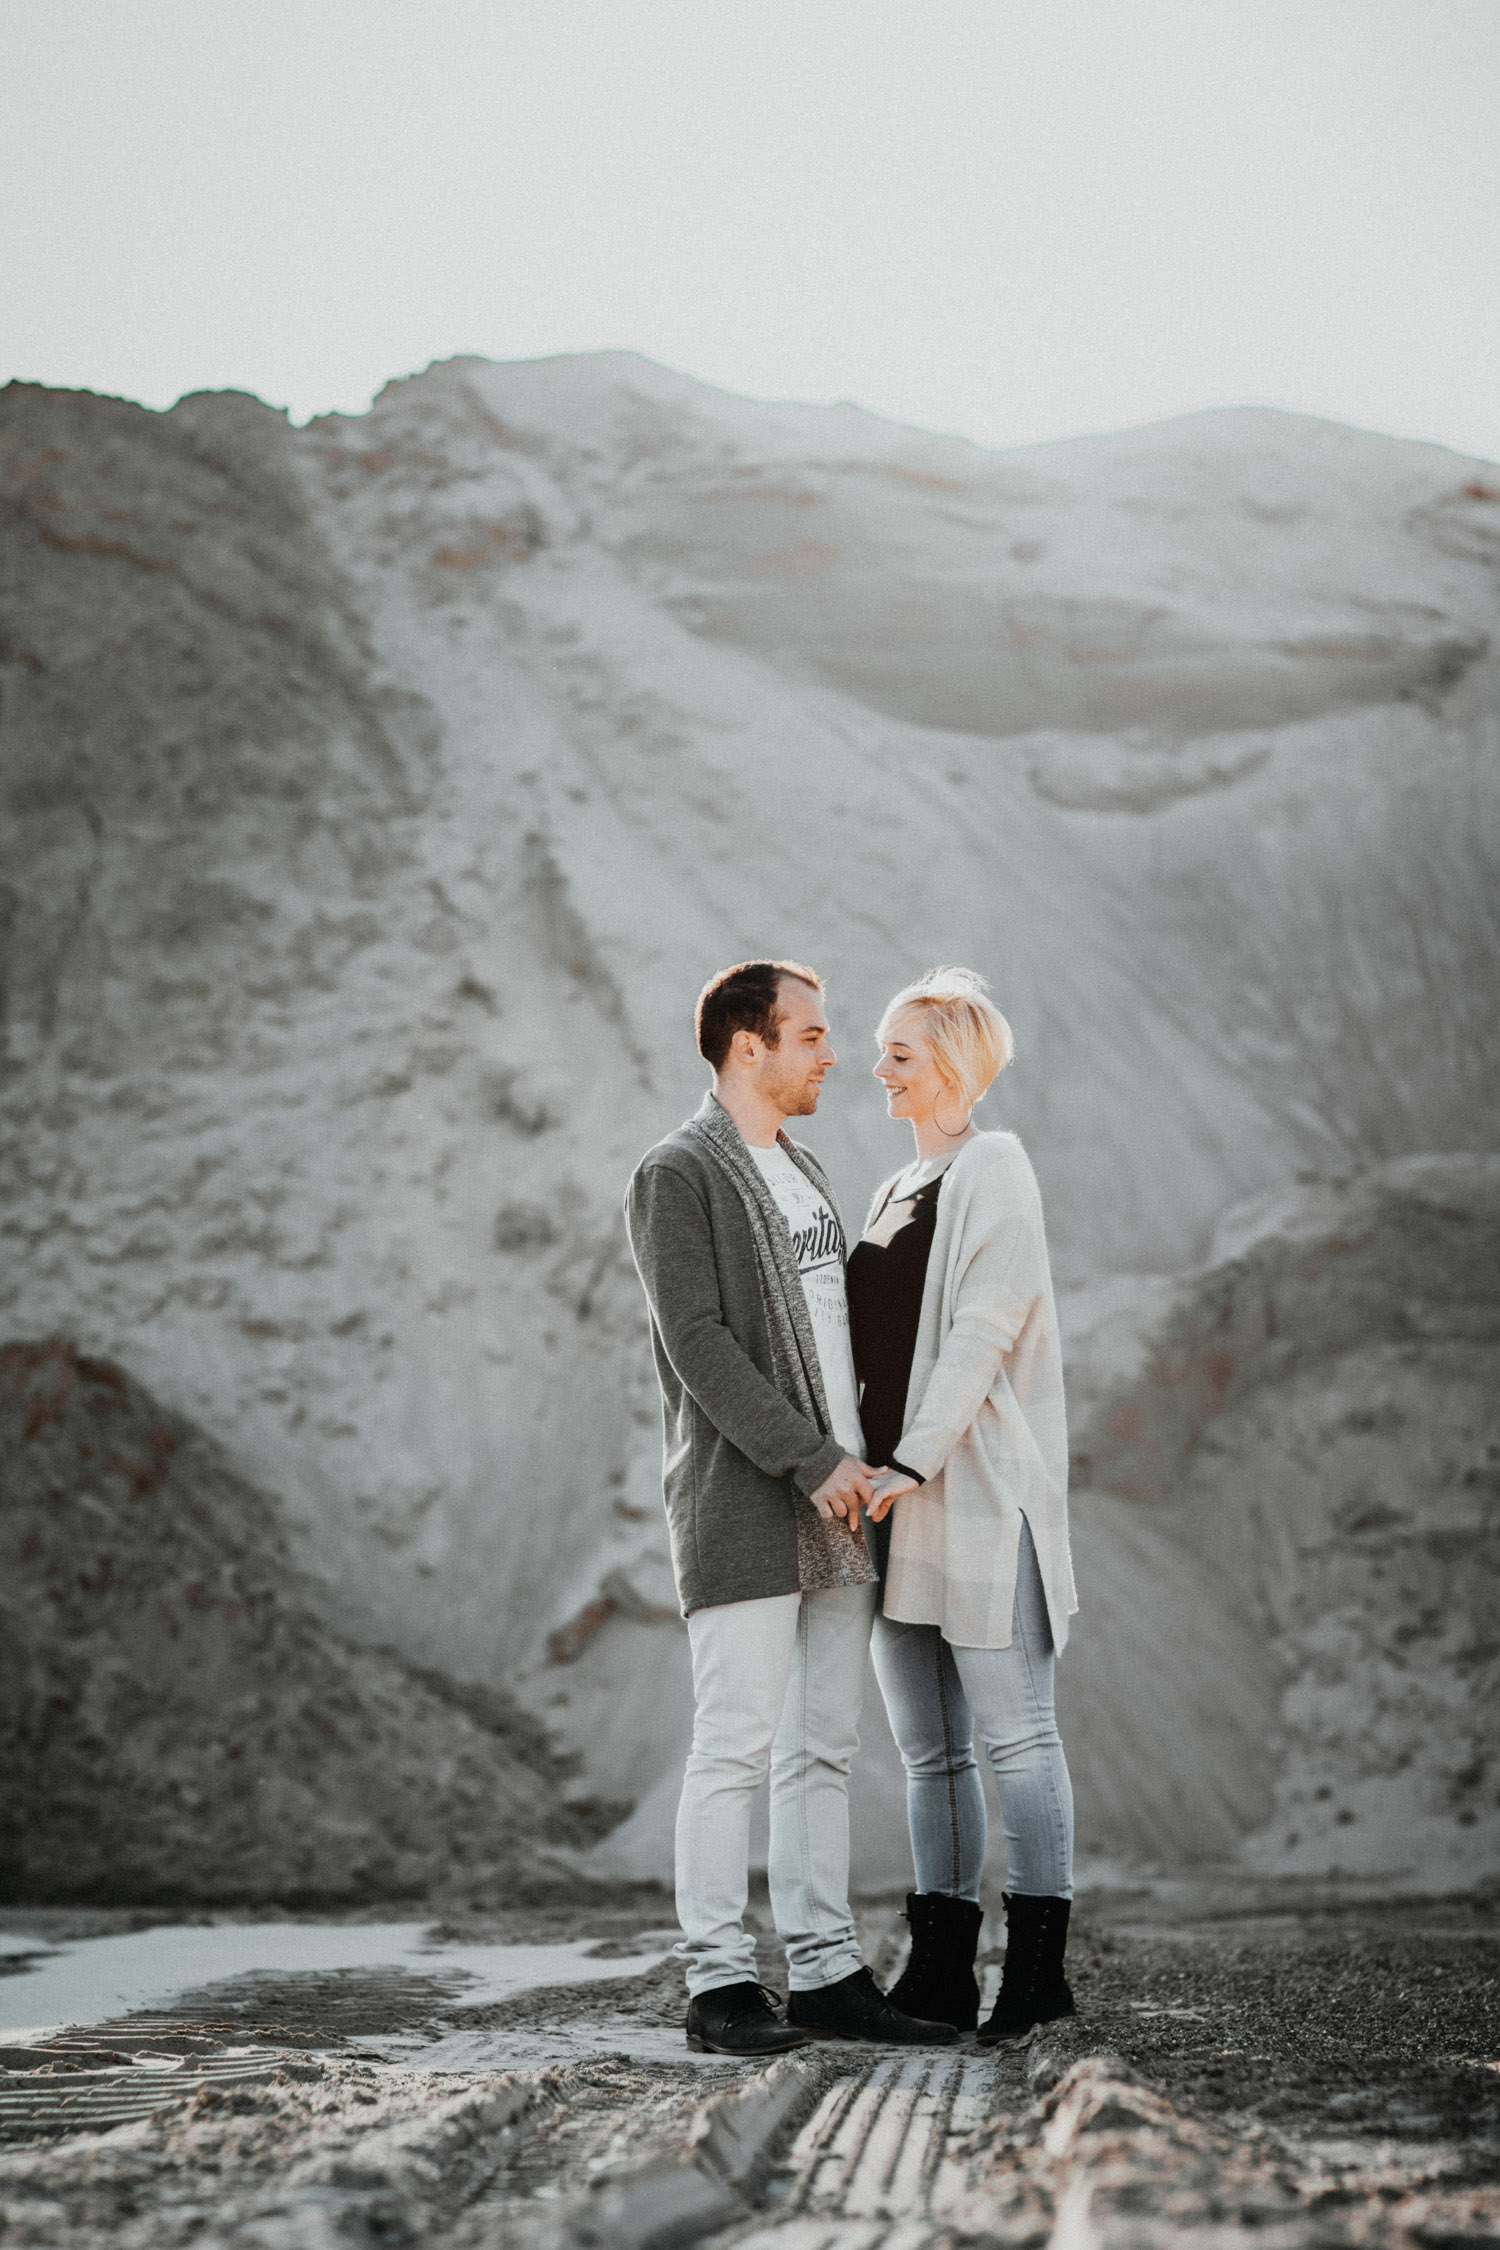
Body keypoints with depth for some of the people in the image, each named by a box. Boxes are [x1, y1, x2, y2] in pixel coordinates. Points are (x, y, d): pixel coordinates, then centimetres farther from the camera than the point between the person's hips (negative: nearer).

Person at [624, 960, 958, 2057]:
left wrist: (865, 1463, 11)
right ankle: (721, 1979, 0)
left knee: (824, 1749, 8)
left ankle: (826, 1972, 12)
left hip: (836, 1507, 8)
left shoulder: (806, 1172, 19)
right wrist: (811, 1461, -17)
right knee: (736, 1745, -6)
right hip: (743, 1507, -8)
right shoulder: (676, 1175, -6)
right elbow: (700, 1344, -14)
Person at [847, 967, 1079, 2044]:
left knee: (1014, 1729, -6)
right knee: (927, 1746, 8)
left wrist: (916, 1463, -21)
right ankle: (943, 1970, 12)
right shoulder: (901, 1187, 20)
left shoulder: (992, 1169, -5)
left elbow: (981, 1330, -15)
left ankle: (1038, 1966, -3)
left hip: (977, 1488, -9)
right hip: (897, 1494, 9)